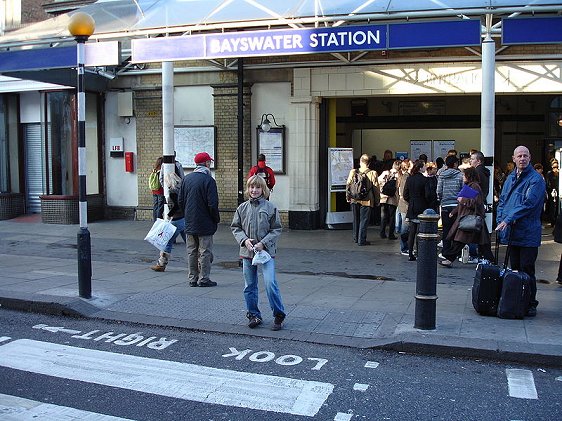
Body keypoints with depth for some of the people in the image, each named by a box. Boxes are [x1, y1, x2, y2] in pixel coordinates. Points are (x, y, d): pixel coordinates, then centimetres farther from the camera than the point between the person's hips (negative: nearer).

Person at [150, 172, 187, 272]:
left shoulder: (172, 191, -12)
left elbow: (177, 206, -22)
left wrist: (169, 215, -15)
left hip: (177, 220, -7)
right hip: (186, 218, 7)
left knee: (167, 242, 3)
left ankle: (161, 264, 10)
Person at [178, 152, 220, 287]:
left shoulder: (186, 178, 5)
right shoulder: (208, 180, -14)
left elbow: (180, 200, 8)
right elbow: (212, 204, -17)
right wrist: (216, 219, -3)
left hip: (190, 223, 6)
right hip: (205, 224, -6)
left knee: (191, 252, 12)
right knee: (205, 251, 2)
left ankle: (192, 279, 17)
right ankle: (203, 279, 5)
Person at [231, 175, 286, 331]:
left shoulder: (270, 207, -3)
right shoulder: (242, 208, 5)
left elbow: (276, 229, -2)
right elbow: (235, 227, 9)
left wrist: (263, 243, -13)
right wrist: (245, 240, -8)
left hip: (266, 251, -3)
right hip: (247, 252, 3)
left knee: (270, 283, -11)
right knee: (249, 286, 10)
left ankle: (279, 315, 3)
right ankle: (253, 315, 23)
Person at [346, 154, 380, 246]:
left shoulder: (353, 172, -2)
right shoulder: (372, 173, -9)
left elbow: (348, 185, 3)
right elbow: (376, 188, -4)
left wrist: (348, 197, 14)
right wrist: (377, 200, 6)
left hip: (354, 200, 3)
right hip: (366, 200, -3)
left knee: (356, 219, 17)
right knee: (364, 220, 4)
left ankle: (356, 238, 27)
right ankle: (361, 240, 4)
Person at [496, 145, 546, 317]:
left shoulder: (536, 179, -9)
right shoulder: (511, 178, 14)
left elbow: (528, 203, -18)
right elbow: (502, 200, 18)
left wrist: (508, 219, -21)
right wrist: (500, 220, 4)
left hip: (528, 233, -7)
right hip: (512, 232, 7)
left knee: (526, 270, -5)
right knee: (515, 269, 13)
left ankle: (530, 304, 4)